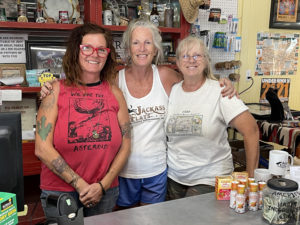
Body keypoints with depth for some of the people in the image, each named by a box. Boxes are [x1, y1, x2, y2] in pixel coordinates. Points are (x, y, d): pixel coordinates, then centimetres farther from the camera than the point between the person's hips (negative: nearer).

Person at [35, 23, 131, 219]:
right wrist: (80, 184, -13)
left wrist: (103, 185, -8)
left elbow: (125, 146, 1)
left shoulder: (114, 93, 0)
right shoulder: (56, 90, -6)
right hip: (60, 192, -2)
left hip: (105, 193, 2)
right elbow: (42, 148, -12)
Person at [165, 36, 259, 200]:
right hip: (174, 177, 4)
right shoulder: (172, 91, 2)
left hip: (209, 179, -4)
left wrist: (250, 176, -17)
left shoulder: (219, 92, -12)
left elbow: (251, 131, -16)